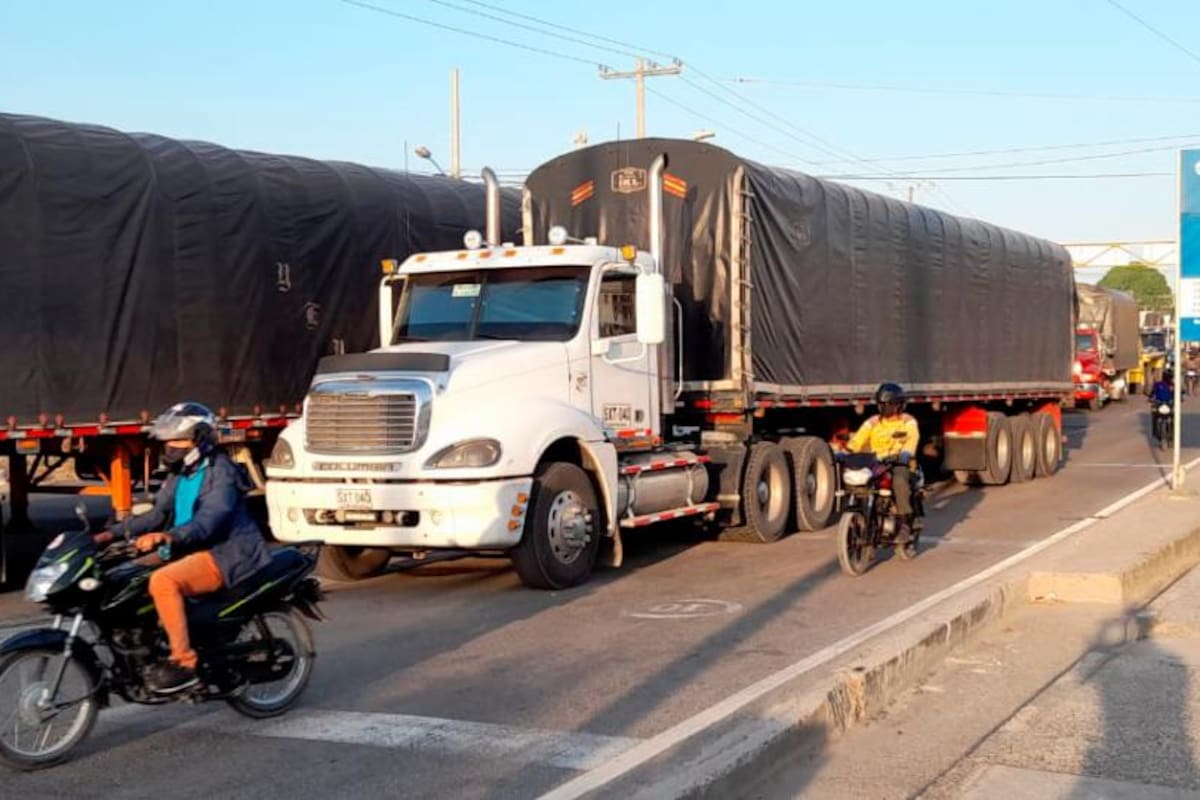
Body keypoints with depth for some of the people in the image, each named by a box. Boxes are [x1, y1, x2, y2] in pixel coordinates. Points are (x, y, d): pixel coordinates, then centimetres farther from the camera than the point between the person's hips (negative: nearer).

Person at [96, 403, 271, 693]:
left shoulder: (221, 472, -13)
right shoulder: (180, 475, 15)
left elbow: (208, 521, -27)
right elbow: (158, 514, 17)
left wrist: (165, 537, -42)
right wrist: (114, 534, 5)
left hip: (224, 556, -10)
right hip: (191, 551, 10)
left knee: (162, 581, -31)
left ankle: (184, 660, -28)